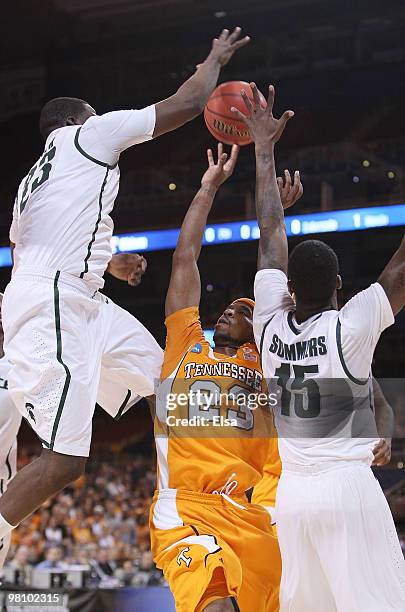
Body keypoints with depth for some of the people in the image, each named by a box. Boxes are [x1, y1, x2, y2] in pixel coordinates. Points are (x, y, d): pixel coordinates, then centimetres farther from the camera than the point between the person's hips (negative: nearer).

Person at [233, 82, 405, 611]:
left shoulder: (271, 327, 3)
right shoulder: (350, 329, -10)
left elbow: (271, 234, 10)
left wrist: (264, 150, 18)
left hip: (292, 492, 6)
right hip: (349, 488, -5)